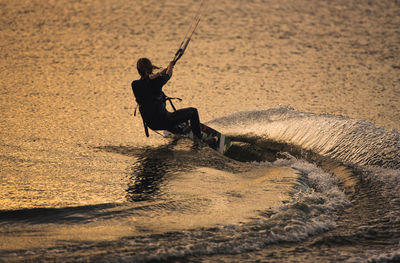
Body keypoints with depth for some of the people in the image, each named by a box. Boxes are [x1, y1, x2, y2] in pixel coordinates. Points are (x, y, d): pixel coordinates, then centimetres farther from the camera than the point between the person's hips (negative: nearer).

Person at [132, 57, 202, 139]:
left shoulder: (135, 84, -10)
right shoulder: (157, 82, -21)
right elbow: (168, 75, 2)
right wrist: (170, 66, 25)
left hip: (150, 124, 6)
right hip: (163, 122, -6)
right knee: (193, 111, 12)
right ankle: (199, 139, 28)